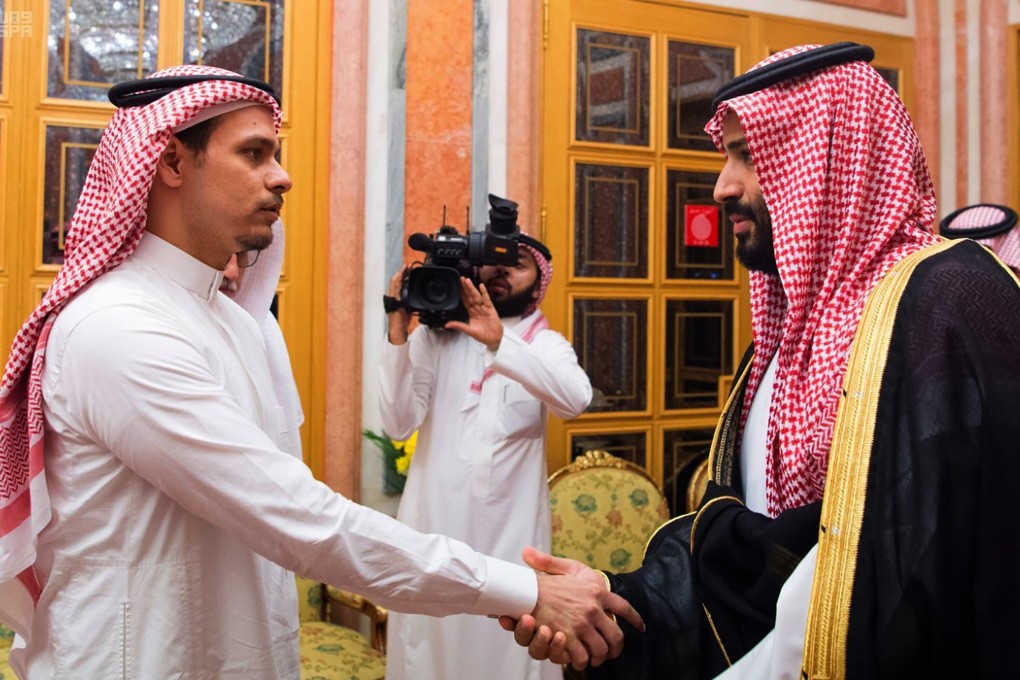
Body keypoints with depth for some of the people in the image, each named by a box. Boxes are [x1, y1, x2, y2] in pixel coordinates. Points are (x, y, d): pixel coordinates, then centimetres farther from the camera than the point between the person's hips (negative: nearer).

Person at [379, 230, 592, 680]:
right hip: (435, 522, 0)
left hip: (512, 527, 0)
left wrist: (500, 343, -30)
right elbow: (398, 425, -8)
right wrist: (398, 330, -15)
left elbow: (576, 400, -20)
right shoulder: (434, 337, 2)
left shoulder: (546, 345, 3)